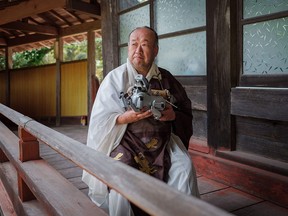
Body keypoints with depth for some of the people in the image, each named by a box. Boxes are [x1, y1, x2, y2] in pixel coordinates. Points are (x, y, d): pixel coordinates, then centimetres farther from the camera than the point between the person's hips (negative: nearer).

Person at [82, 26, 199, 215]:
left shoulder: (166, 79, 6)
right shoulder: (115, 78, -4)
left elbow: (186, 111, 12)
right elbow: (101, 120, -7)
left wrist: (174, 114, -10)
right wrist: (126, 118, -24)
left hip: (163, 141, 3)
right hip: (125, 141, -2)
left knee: (184, 167, -19)